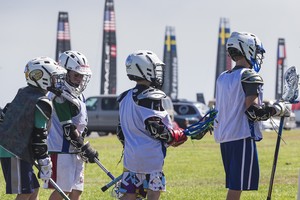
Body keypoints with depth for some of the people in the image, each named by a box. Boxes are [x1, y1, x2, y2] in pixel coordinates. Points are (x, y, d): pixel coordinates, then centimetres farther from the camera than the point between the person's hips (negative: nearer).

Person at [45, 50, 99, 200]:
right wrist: (85, 149, -13)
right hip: (61, 150, -9)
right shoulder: (61, 96, -15)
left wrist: (83, 149, 13)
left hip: (75, 151, 9)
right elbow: (68, 129, -18)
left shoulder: (78, 95, 15)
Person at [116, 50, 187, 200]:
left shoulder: (125, 98, 15)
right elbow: (155, 127, -16)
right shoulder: (151, 96, -11)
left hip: (130, 156, 8)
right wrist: (176, 136, -2)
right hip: (151, 155, -8)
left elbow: (121, 131, 19)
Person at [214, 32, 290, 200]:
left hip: (225, 137, 8)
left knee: (234, 186, 13)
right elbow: (253, 112, -16)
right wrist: (278, 109, -5)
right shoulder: (250, 77, -11)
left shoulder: (223, 78, 13)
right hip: (242, 137, -8)